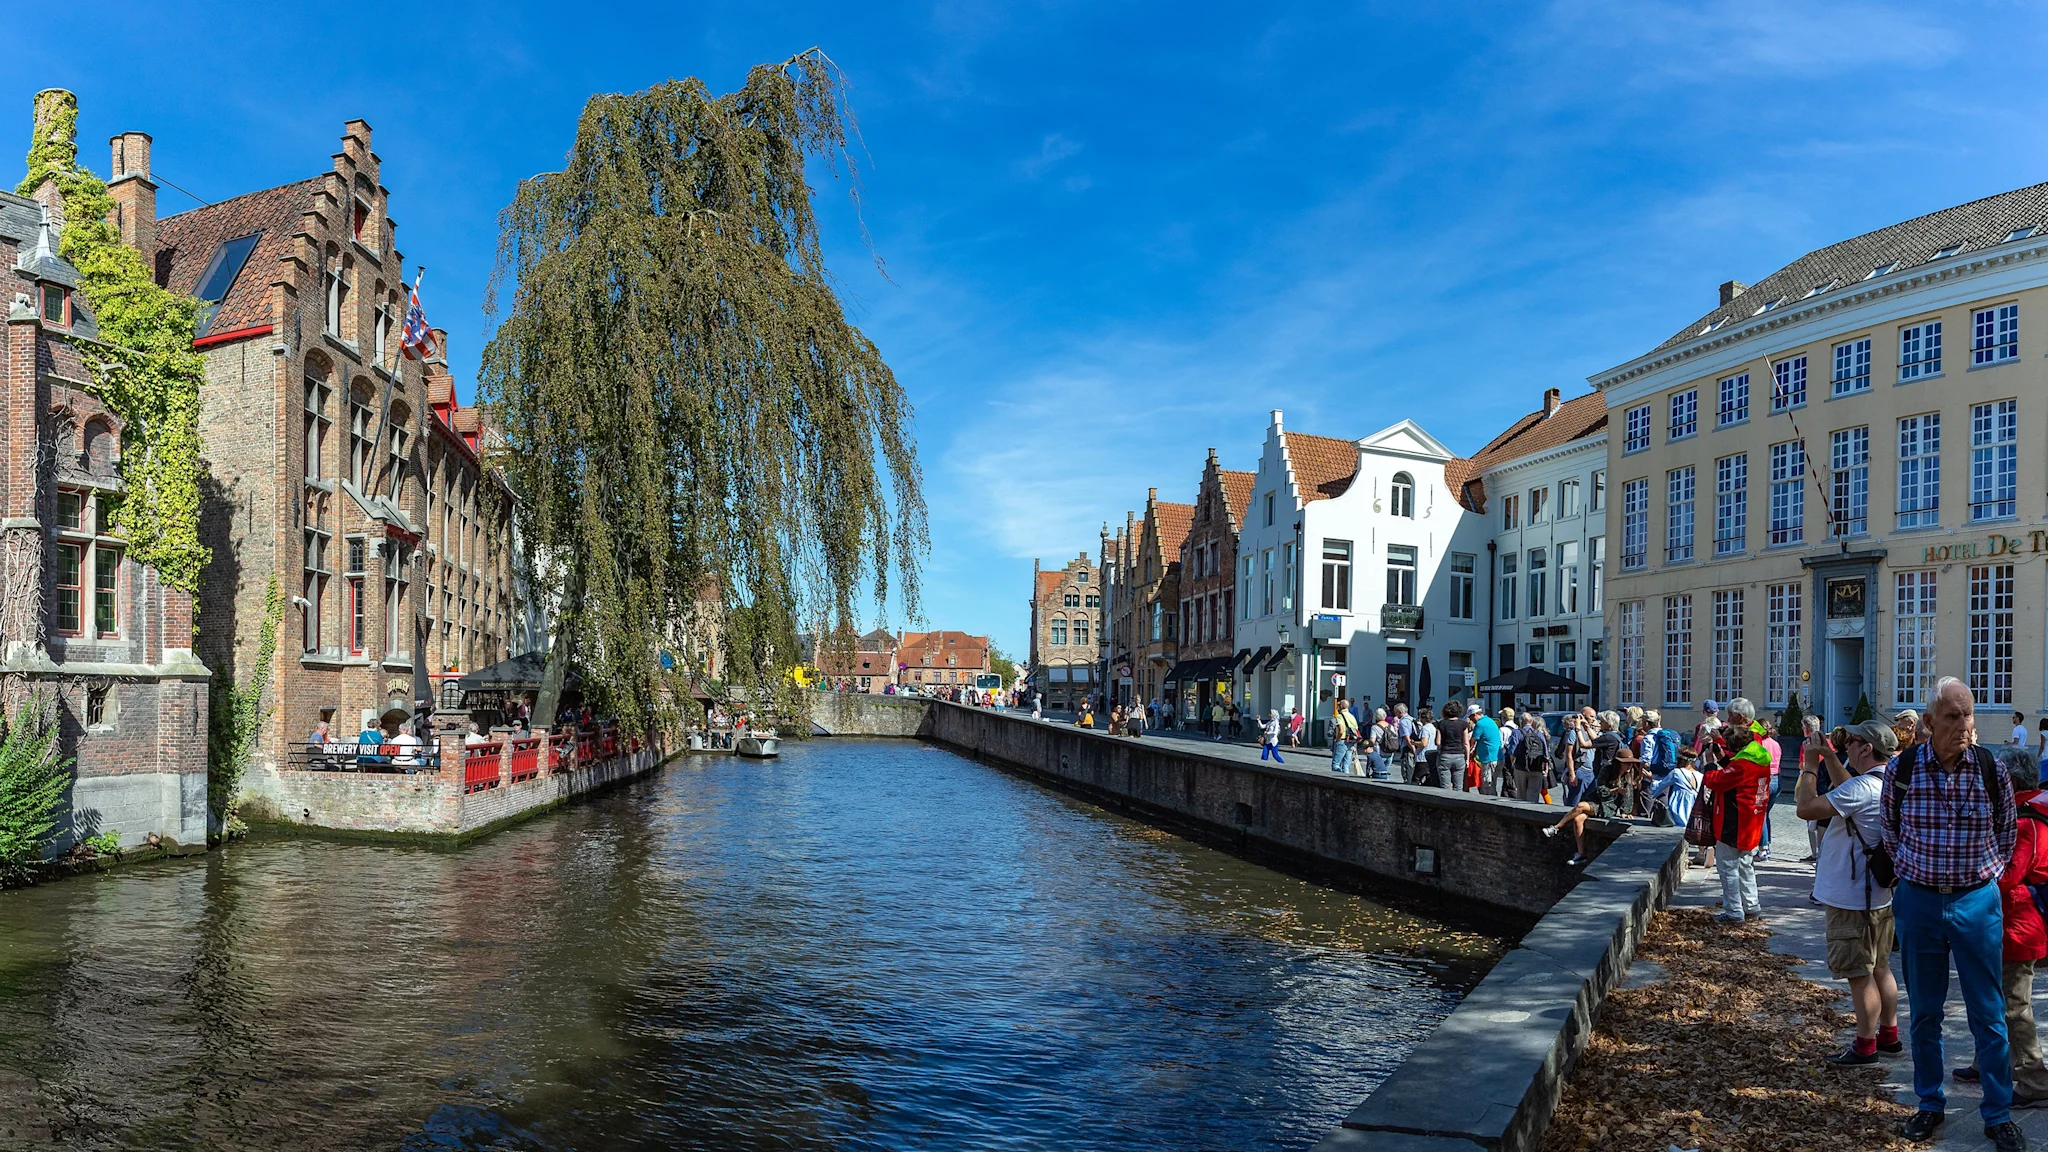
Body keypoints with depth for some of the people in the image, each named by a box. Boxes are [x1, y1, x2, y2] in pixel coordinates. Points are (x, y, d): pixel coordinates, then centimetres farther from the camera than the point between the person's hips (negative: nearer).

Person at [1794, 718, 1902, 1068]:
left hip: (1853, 897, -10)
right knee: (1879, 969, 20)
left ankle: (1865, 1046, 9)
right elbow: (1846, 789, 25)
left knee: (1859, 974, 1)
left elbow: (1806, 808, -30)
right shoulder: (1887, 784, 6)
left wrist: (1810, 766, -18)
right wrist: (1829, 757, 16)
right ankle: (1889, 1035, 31)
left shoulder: (1863, 788, -26)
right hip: (1879, 894, 10)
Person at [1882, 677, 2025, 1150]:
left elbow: (2007, 828, 11)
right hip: (1918, 901, 1)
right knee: (1924, 1012, 12)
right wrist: (1912, 871, 7)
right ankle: (1930, 1105, 25)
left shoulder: (1990, 768, -7)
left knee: (1988, 1014, 6)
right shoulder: (1901, 768, -7)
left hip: (1977, 901, 0)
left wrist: (1987, 871, 5)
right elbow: (1888, 827, 10)